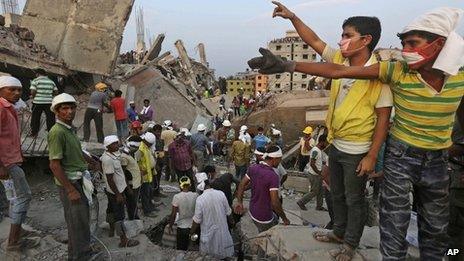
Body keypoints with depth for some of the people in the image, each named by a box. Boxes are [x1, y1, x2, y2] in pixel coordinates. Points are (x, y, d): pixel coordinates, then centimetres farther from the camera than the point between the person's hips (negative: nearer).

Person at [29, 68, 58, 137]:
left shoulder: (35, 81, -2)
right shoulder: (51, 81, 9)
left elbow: (33, 92, -11)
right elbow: (56, 92, 7)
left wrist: (32, 96, 9)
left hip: (38, 102, -2)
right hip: (49, 102, 2)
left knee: (35, 118, 10)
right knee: (50, 118, 6)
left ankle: (34, 133, 17)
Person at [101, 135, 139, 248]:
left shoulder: (115, 154, 3)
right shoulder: (108, 159, -27)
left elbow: (120, 172, 12)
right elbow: (110, 179, -25)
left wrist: (127, 186, 16)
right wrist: (118, 195, -21)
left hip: (119, 189, 10)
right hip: (115, 191, -10)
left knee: (111, 209, 25)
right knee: (119, 215, -3)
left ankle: (112, 229, 44)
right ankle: (123, 240, 6)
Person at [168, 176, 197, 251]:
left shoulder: (177, 197, -16)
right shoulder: (196, 196, -12)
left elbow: (173, 214, -12)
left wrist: (170, 226, 3)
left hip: (182, 227, -1)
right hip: (194, 227, 2)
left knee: (181, 249, 19)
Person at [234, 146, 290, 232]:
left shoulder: (253, 168, -6)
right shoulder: (273, 176, -28)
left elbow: (242, 185, 1)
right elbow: (275, 202, -27)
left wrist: (239, 202, 8)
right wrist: (284, 218, -15)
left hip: (253, 211, 7)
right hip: (264, 218, -7)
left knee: (275, 221, 29)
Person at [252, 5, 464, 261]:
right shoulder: (397, 71, -17)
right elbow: (337, 71, -23)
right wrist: (286, 65, -28)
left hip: (438, 160, 3)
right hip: (400, 155, -3)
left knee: (436, 225, 19)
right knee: (395, 222, 2)